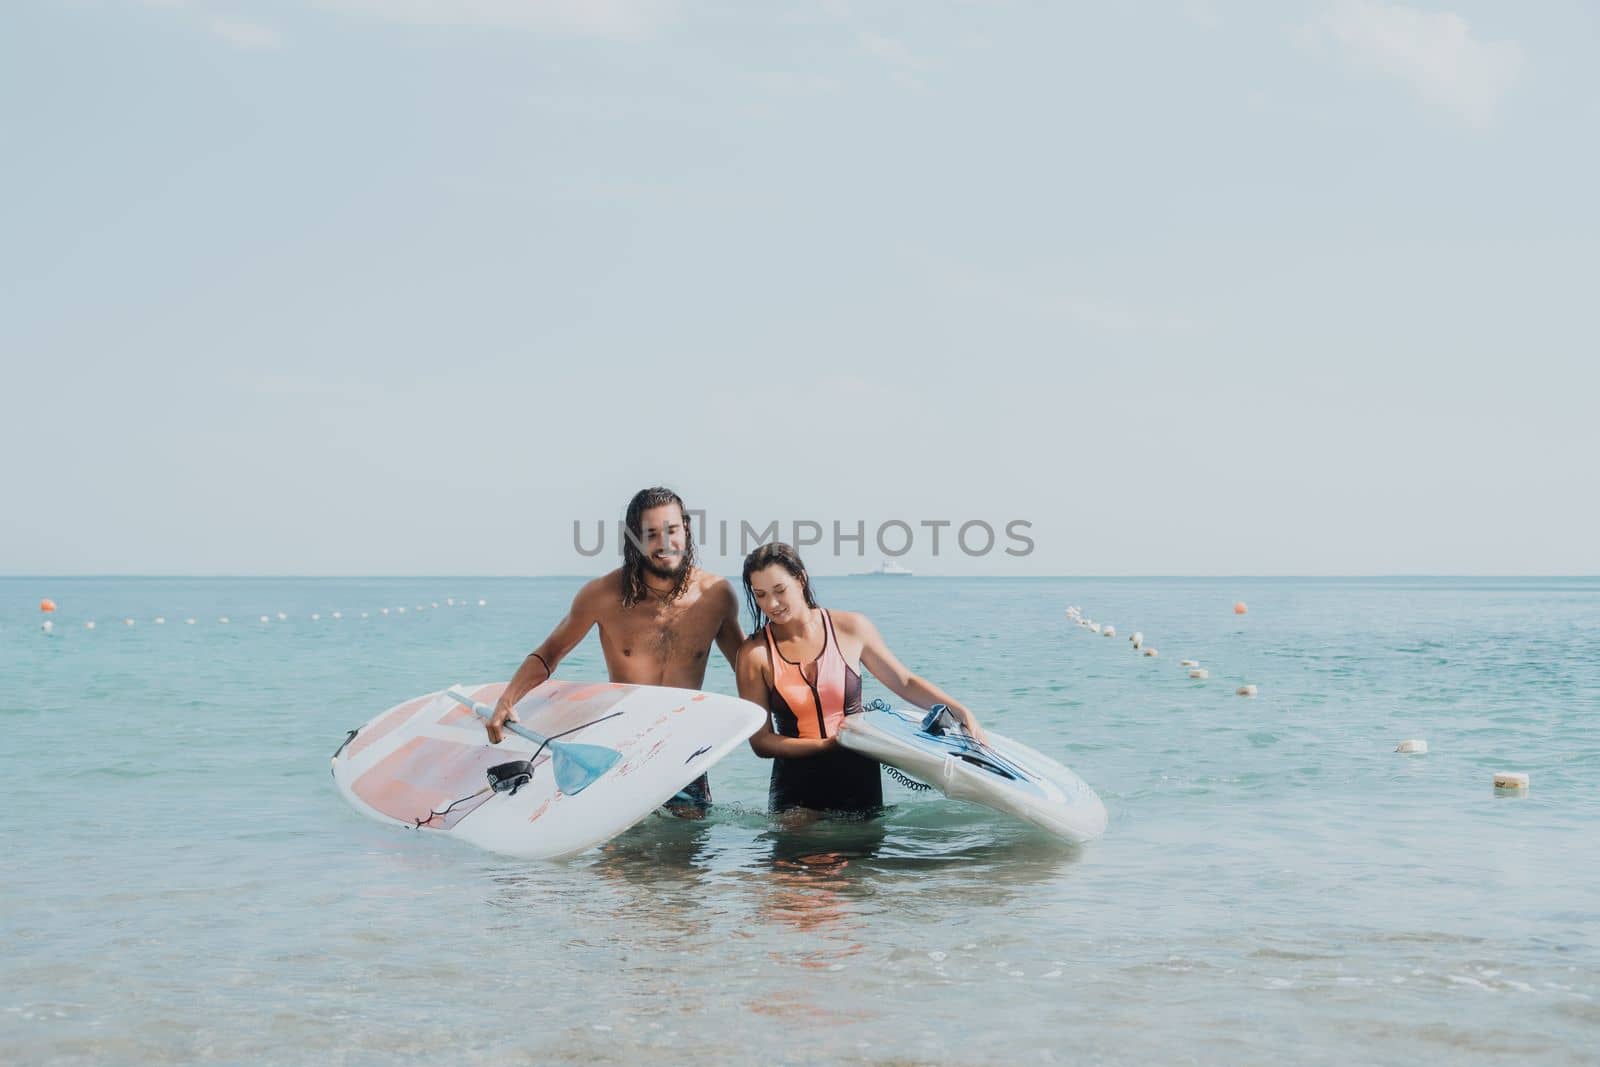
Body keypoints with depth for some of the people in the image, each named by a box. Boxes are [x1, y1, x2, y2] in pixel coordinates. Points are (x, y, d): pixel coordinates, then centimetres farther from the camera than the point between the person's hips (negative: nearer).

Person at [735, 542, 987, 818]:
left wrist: (962, 713, -2)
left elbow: (904, 683, 8)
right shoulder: (755, 653, -6)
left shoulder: (851, 628, -2)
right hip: (796, 788, -1)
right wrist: (827, 745, -19)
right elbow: (761, 741, -8)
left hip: (859, 782, 2)